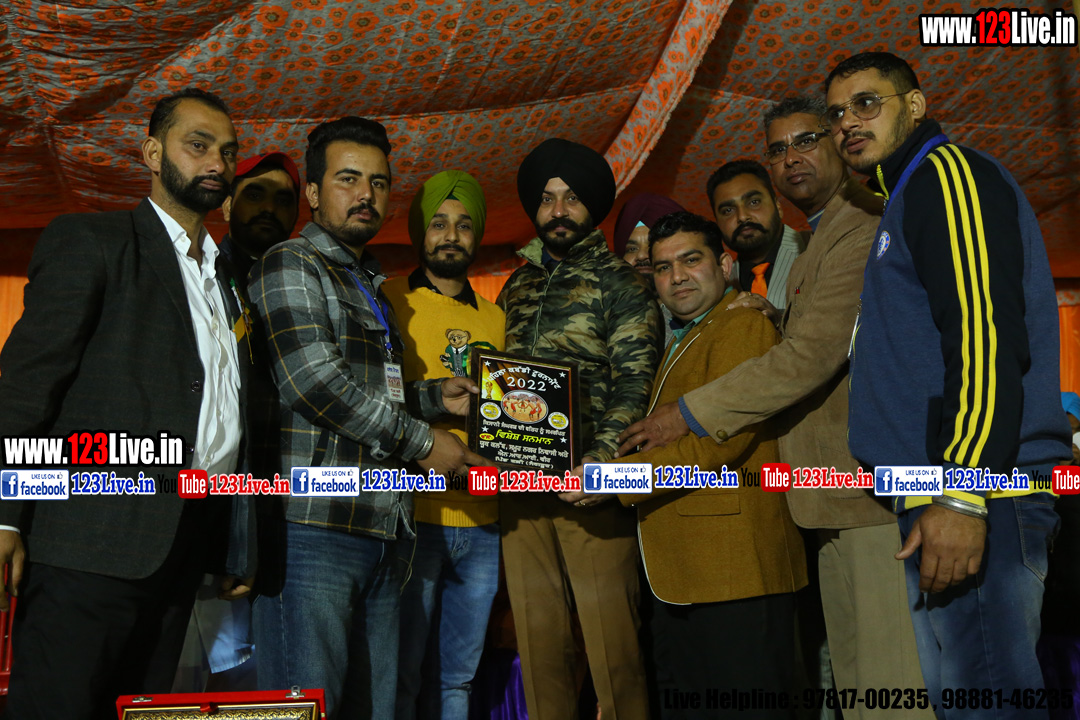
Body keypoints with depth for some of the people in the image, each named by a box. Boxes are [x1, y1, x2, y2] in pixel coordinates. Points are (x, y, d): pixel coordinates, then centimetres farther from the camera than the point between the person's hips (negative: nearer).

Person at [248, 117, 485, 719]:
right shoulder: (291, 265, -2)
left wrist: (434, 396, 16)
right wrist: (421, 441, -8)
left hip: (381, 533, 8)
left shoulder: (371, 287, 24)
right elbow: (317, 384, -15)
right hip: (314, 527, -8)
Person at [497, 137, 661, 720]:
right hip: (520, 486, 5)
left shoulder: (621, 285, 2)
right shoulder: (517, 288, 18)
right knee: (537, 643, 10)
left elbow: (634, 386, -7)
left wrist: (602, 459, -21)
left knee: (610, 640, -3)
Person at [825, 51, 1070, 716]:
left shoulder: (949, 172, -5)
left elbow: (988, 334, -18)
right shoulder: (908, 198, 25)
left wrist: (964, 496, -25)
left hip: (975, 496, -10)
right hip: (938, 494, 10)